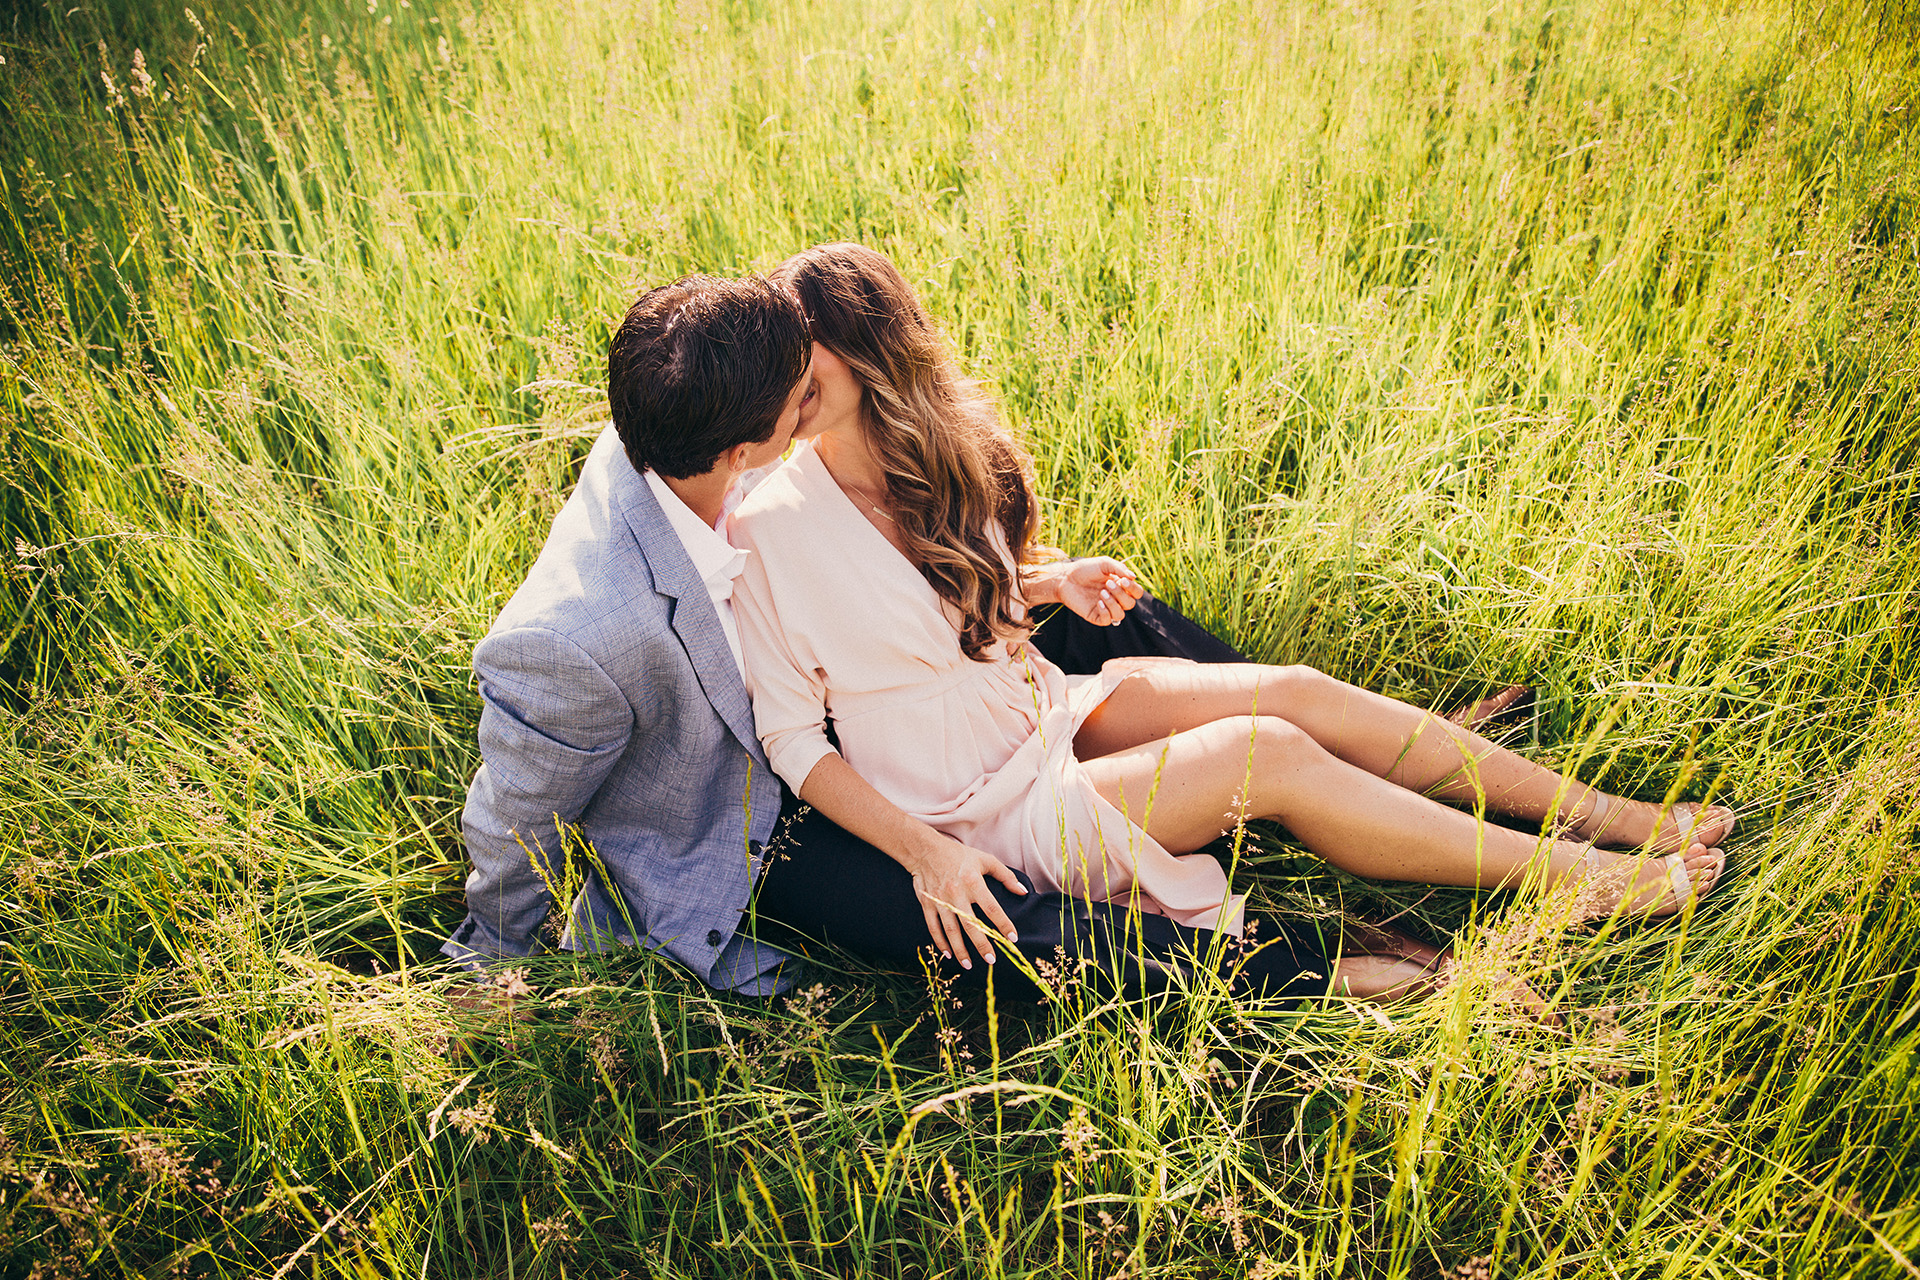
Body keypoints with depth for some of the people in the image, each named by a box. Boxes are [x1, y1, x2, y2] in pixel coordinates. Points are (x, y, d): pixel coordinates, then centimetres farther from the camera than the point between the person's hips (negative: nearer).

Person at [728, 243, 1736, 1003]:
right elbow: (793, 741, -16)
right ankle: (1587, 882, -3)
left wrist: (1054, 584, 0)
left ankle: (1607, 813, 7)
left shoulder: (932, 459, 0)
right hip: (983, 811, -6)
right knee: (1271, 754, -18)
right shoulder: (768, 530, -19)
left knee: (1296, 692, -8)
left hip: (1041, 705, 6)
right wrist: (926, 854, -25)